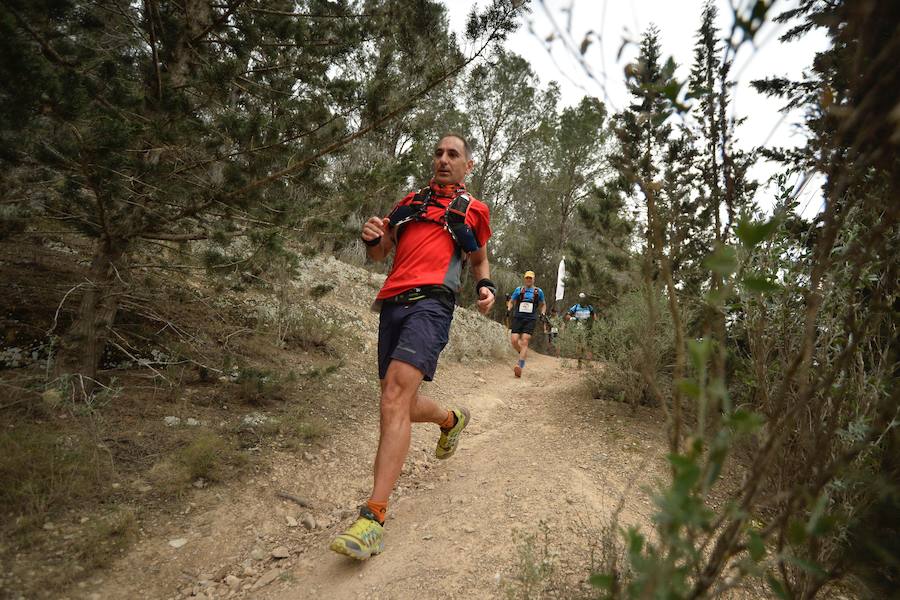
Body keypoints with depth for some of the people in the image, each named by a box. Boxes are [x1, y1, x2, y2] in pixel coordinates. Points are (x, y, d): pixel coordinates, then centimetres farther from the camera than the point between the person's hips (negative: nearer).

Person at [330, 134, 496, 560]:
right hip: (394, 303, 5)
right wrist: (371, 237, 0)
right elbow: (379, 254, 24)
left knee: (395, 398, -22)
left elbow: (479, 259, 29)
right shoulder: (410, 201, 25)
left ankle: (373, 518, -21)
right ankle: (452, 420, 43)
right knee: (401, 404, 10)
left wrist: (486, 286, 7)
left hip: (431, 302, -5)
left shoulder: (473, 210, 18)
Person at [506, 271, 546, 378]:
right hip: (518, 318, 2)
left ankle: (520, 366, -19)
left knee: (524, 342, -14)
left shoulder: (538, 291, 10)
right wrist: (508, 308, -4)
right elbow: (511, 302, 17)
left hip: (530, 319, -1)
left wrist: (543, 313, 5)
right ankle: (523, 354, 20)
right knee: (514, 340, -11)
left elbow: (543, 305, 23)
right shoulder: (518, 290, 11)